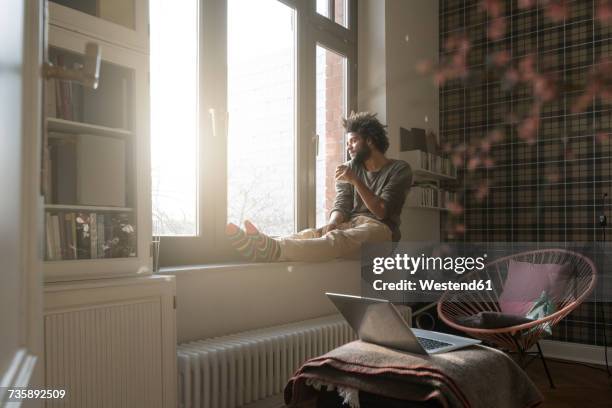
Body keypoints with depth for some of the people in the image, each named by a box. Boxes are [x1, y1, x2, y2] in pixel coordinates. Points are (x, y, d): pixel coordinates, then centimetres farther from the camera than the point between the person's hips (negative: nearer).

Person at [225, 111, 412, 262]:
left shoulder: (399, 169, 2)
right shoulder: (349, 168, 16)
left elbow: (381, 212, -8)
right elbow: (341, 205, 4)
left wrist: (355, 181, -17)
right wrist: (332, 223, -19)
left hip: (379, 229, -4)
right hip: (349, 225, 5)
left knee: (339, 239, -37)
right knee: (313, 233, -29)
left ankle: (274, 250, -61)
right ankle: (264, 246, -57)